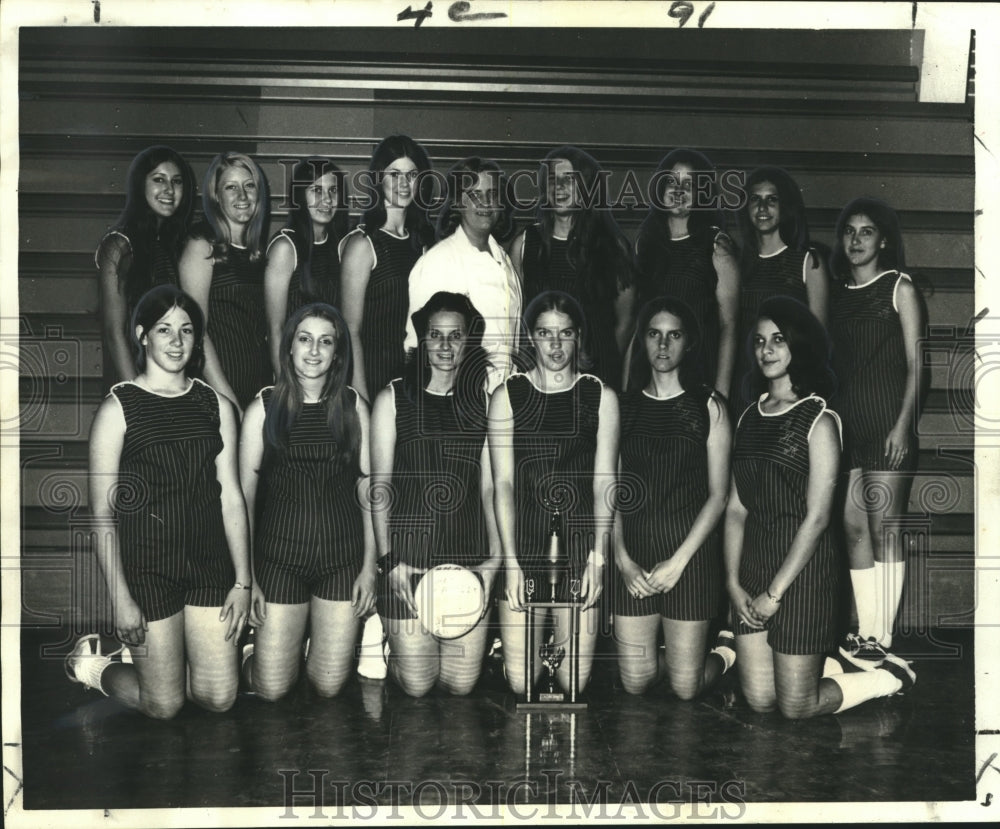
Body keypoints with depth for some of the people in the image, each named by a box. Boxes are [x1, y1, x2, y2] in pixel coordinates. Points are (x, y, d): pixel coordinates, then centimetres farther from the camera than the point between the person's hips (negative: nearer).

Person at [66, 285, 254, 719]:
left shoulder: (215, 406, 5)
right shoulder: (118, 408, -7)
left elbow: (231, 497, 5)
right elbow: (103, 513, -8)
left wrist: (243, 581, 2)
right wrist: (120, 599, -12)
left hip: (210, 564, 4)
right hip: (147, 566, -4)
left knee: (219, 698, 6)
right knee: (164, 706, 5)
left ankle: (144, 656, 32)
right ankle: (92, 663, 33)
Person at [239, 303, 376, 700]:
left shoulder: (353, 407, 3)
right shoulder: (264, 407, -1)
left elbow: (367, 488, 4)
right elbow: (245, 492, 0)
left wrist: (369, 564, 0)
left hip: (343, 555, 1)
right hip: (280, 555, -1)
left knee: (329, 685, 6)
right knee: (272, 688, 2)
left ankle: (321, 644, 38)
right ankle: (252, 650, 35)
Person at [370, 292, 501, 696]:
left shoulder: (482, 401, 8)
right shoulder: (393, 398, 1)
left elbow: (489, 486, 7)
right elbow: (379, 484, 0)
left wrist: (494, 556, -2)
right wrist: (388, 558, -8)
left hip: (468, 553, 2)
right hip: (409, 555, -2)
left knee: (461, 684, 6)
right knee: (416, 684, 3)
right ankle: (393, 652, 35)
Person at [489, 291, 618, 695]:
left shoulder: (601, 397, 5)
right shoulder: (507, 396, 4)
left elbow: (603, 482, 1)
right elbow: (503, 483, -1)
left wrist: (598, 557, -8)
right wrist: (510, 561, -9)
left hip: (580, 540, 0)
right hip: (524, 540, 0)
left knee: (575, 681, 0)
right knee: (520, 681, -2)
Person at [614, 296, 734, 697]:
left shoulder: (709, 407, 0)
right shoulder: (623, 407, 6)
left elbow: (718, 495, -3)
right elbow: (611, 492, 5)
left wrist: (678, 561, -11)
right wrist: (622, 558, -8)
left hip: (690, 554, -2)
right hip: (632, 557, 2)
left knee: (685, 687, 3)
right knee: (634, 683, 7)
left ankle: (727, 649, 34)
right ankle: (663, 637, 38)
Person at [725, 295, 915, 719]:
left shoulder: (818, 420, -9)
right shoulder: (749, 417, 9)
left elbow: (816, 517, -13)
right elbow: (736, 508, 7)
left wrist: (775, 592, -13)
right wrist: (733, 582, -2)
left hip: (802, 569, -6)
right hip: (753, 564, 6)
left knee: (796, 707, 2)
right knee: (758, 700, 9)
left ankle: (893, 674, 23)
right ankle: (822, 662, 35)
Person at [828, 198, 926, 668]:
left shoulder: (899, 288, 1)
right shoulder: (838, 292, 14)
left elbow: (916, 365, -4)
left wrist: (904, 424, -13)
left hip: (887, 423, -5)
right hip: (845, 421, 5)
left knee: (885, 528, -4)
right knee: (853, 527, 4)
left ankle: (882, 637, 1)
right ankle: (863, 632, 12)